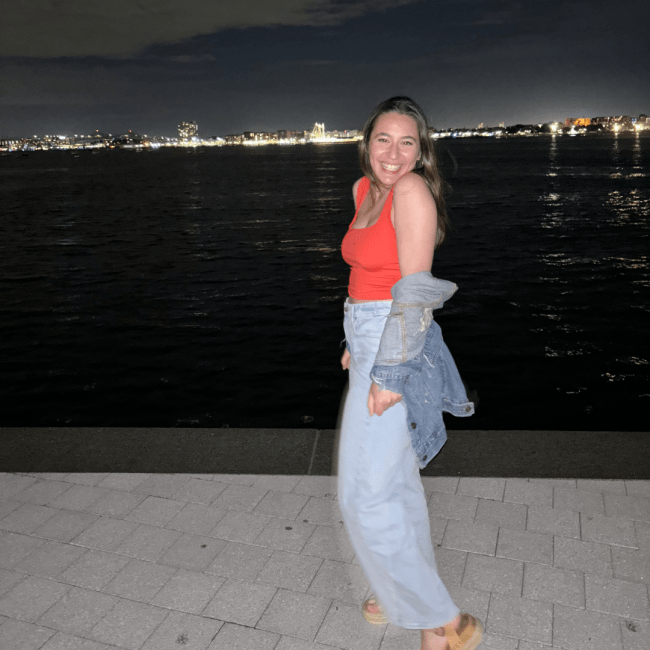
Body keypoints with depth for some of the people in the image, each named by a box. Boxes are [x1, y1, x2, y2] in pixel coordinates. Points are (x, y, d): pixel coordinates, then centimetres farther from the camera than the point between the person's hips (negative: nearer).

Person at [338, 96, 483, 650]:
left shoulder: (413, 191, -15)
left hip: (397, 353, -9)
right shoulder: (365, 189, 11)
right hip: (372, 344, 9)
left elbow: (415, 291, -20)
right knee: (396, 482, 20)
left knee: (367, 496, -4)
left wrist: (390, 373, -21)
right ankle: (407, 596, 39)